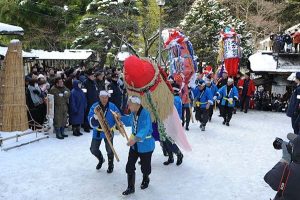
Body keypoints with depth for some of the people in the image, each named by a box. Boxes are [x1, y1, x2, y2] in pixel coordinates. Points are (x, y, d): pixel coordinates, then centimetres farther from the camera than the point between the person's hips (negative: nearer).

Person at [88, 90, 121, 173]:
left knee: (109, 150, 0)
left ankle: (110, 165, 29)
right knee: (93, 149, 8)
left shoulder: (112, 106, -11)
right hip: (97, 132, 1)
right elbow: (91, 122, -19)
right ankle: (101, 159, 42)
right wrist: (95, 118, -39)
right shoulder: (94, 107, -12)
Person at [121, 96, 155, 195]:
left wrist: (136, 138, -53)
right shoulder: (133, 113, -2)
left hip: (145, 145, -6)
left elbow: (145, 129, -40)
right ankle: (130, 187, 16)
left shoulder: (145, 114, -27)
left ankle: (145, 180, 45)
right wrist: (120, 118, 10)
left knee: (145, 166, 14)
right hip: (134, 144, 6)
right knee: (129, 166, 2)